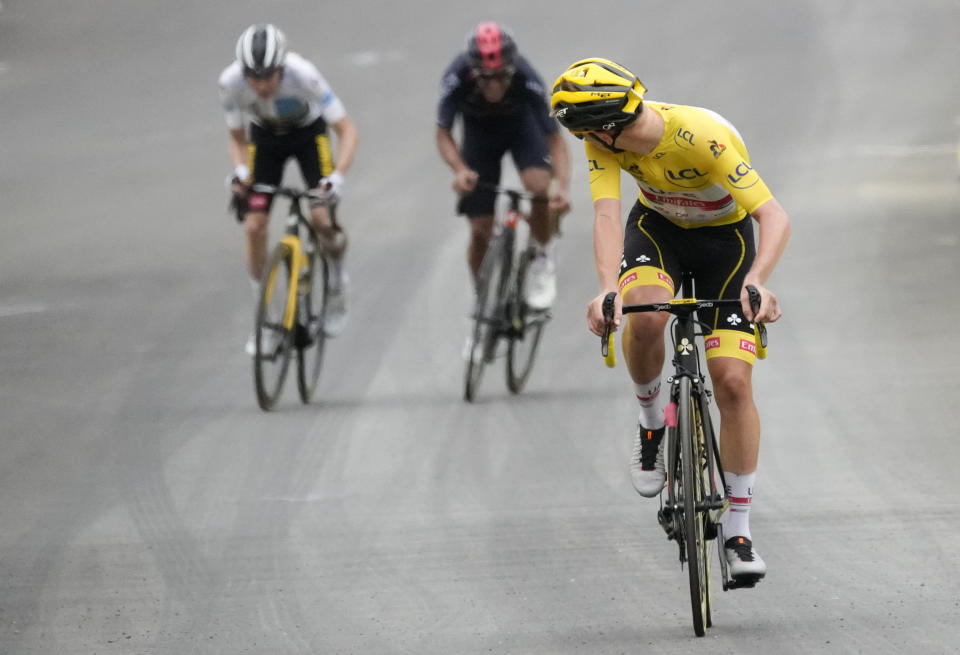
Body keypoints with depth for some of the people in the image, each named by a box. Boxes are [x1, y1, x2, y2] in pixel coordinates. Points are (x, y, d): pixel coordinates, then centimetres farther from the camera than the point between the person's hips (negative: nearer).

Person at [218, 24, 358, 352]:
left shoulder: (302, 75, -37)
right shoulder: (231, 82, -30)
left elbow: (347, 130, -31)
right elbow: (236, 138, -11)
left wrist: (337, 175, -45)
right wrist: (240, 170, -31)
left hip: (308, 133, -2)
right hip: (265, 137, 2)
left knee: (322, 217, -19)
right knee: (255, 226, -10)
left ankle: (337, 281, 13)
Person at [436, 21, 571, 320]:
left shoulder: (527, 79, -36)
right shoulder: (457, 78, -35)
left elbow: (555, 139, -31)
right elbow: (443, 134, -23)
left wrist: (563, 186, -47)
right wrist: (460, 170, -42)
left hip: (521, 126, -1)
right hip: (479, 132, 1)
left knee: (539, 186, -30)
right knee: (481, 229, -3)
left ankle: (542, 259, -3)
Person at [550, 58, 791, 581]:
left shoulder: (703, 137, -36)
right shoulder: (605, 139, -23)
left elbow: (774, 216, -39)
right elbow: (606, 216, -32)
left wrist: (757, 281, -57)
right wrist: (608, 290, -50)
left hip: (725, 237, -3)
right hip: (658, 228, 3)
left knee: (733, 381, -12)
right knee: (644, 317, -32)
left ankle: (737, 531, 0)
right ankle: (652, 422, -2)